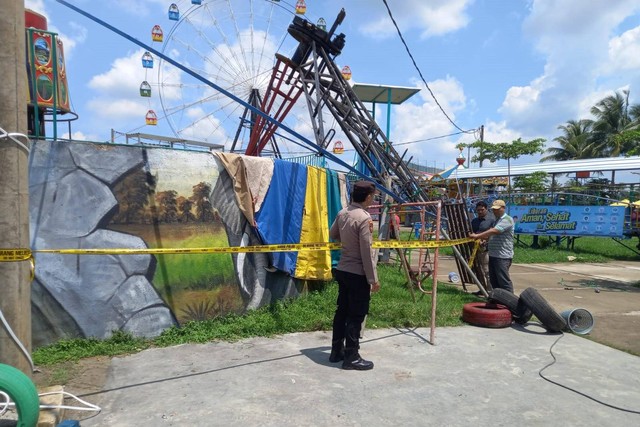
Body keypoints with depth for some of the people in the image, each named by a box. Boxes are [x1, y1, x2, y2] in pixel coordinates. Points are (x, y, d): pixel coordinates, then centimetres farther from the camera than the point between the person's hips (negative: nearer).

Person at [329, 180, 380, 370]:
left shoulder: (342, 213, 4)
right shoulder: (364, 218, -20)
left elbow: (332, 235, 19)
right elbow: (366, 252, -20)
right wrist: (373, 279, -13)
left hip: (342, 270, 8)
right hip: (358, 274, -8)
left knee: (342, 311, 16)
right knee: (356, 316, 2)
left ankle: (337, 351, 26)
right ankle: (351, 357, 12)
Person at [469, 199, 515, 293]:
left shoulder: (507, 220, -12)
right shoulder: (497, 220, 20)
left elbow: (494, 231, -25)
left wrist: (477, 236, -27)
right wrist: (483, 238, 10)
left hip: (503, 256, -10)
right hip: (493, 254, 10)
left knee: (504, 280, -8)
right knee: (493, 280, 13)